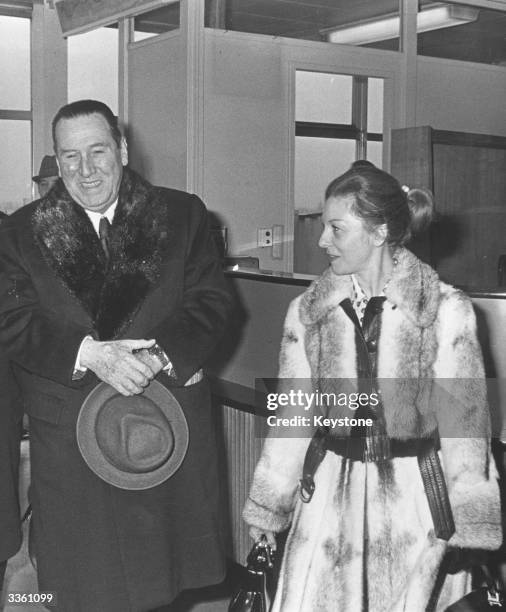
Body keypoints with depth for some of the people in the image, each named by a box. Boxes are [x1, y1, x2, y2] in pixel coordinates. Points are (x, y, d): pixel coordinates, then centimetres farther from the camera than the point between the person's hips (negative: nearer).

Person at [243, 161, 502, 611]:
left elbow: (463, 421, -6)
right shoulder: (306, 311, 2)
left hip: (415, 494, -2)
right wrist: (268, 507, 9)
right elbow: (292, 415, 7)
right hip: (329, 491, 3)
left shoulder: (446, 311, -9)